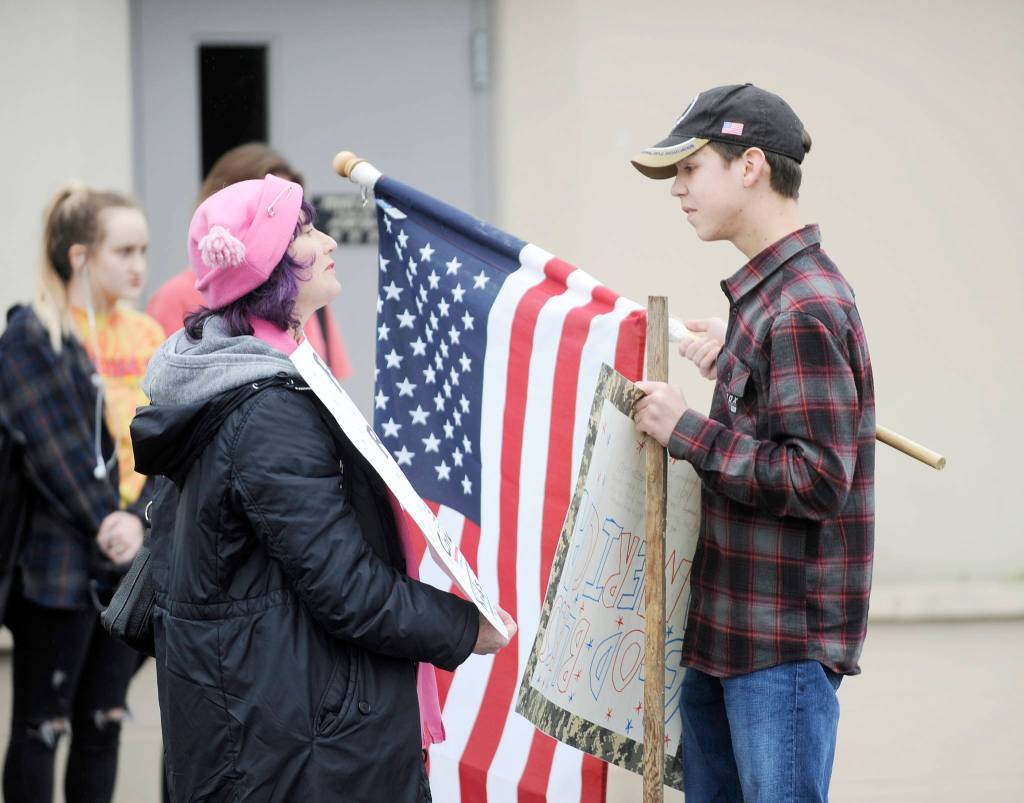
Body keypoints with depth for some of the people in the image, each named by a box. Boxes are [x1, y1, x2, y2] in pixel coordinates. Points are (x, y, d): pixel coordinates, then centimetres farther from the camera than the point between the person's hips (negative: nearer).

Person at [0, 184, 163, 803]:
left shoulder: (148, 337, 10)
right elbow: (55, 453, -13)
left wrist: (138, 520, -13)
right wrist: (108, 529, -14)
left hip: (133, 563, 6)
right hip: (59, 565, -6)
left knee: (103, 723, 12)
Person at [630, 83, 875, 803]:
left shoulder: (803, 309, -19)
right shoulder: (765, 291, 11)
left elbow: (818, 479, -23)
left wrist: (688, 431, -18)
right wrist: (731, 362, 8)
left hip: (784, 643, -10)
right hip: (724, 623, 10)